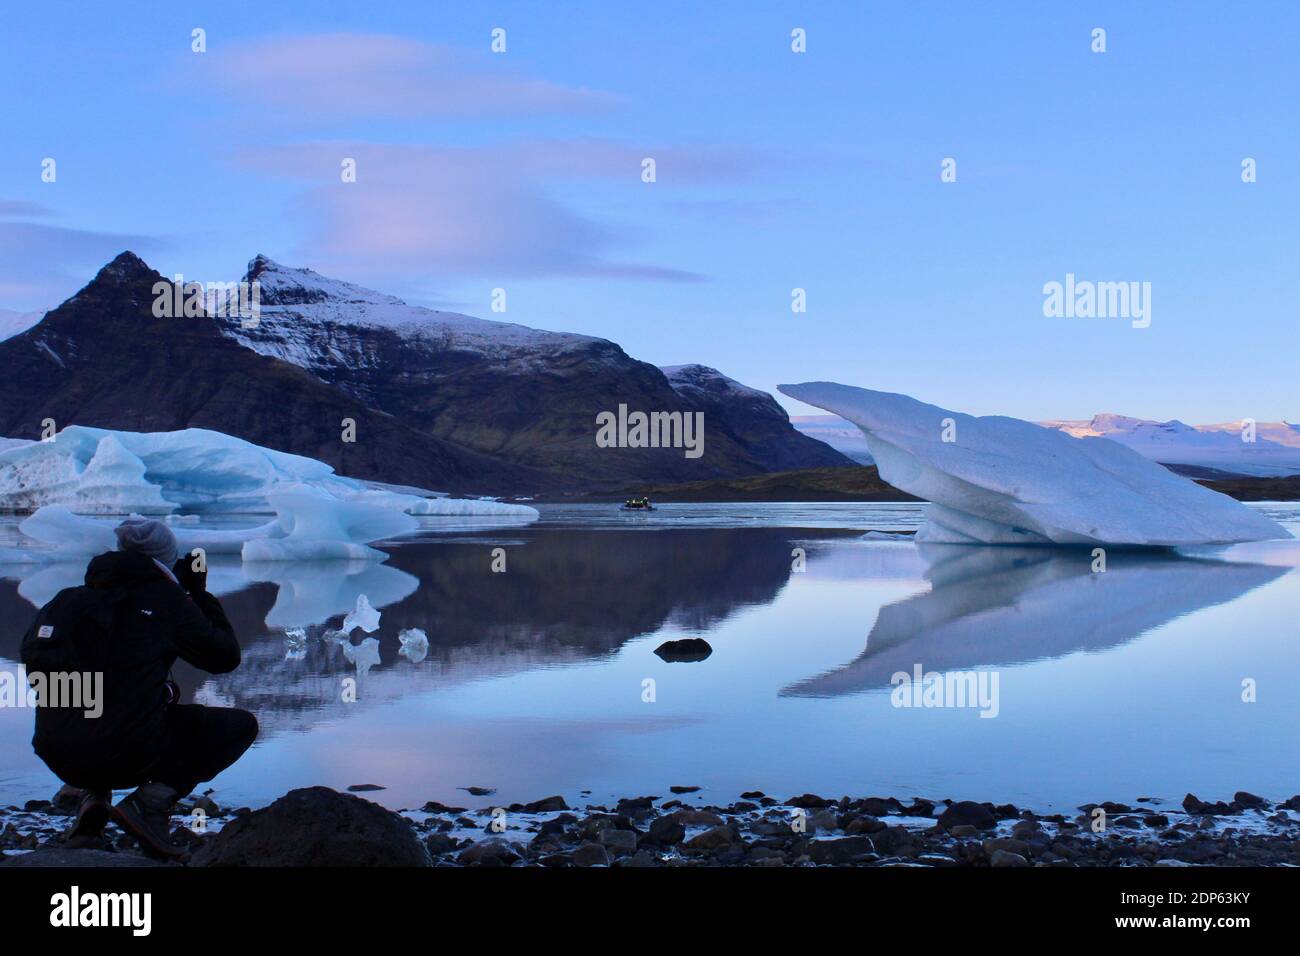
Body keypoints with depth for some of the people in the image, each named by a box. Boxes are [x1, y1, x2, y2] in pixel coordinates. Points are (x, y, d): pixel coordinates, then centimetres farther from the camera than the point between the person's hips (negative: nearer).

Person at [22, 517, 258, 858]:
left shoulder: (68, 599, 14)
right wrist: (200, 594, 17)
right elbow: (226, 657, 6)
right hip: (129, 755, -6)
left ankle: (93, 798, 13)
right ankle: (150, 802, -6)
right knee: (241, 725, 11)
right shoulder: (166, 599, 0)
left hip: (59, 758, 6)